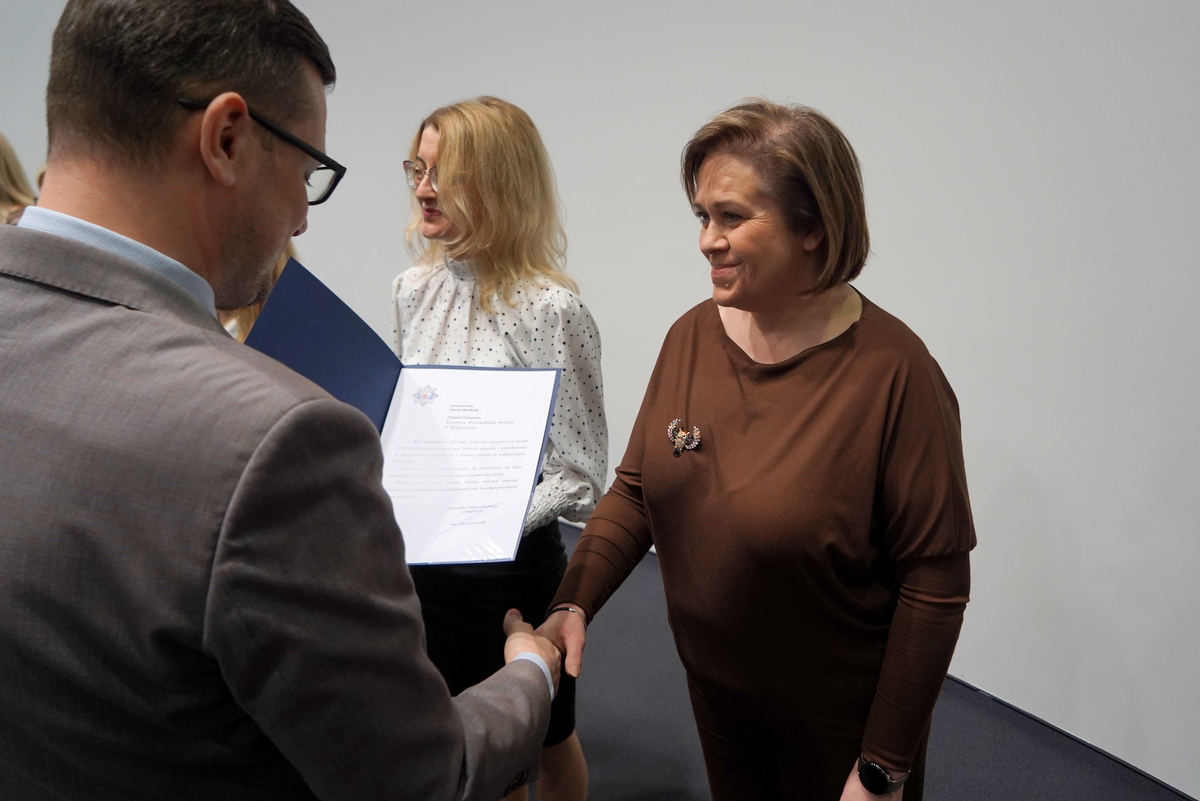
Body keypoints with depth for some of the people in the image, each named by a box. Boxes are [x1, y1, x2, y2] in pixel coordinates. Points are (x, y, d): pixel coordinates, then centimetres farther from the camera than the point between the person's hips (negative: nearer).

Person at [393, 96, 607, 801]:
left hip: (510, 566, -5)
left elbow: (579, 478, -17)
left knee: (543, 743, 20)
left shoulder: (550, 311, -20)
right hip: (419, 561, 6)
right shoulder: (414, 291, 0)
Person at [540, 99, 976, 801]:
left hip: (840, 718, -5)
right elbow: (636, 489, 0)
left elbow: (936, 582, -20)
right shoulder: (693, 335, -7)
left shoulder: (893, 371, -24)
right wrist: (574, 604, -15)